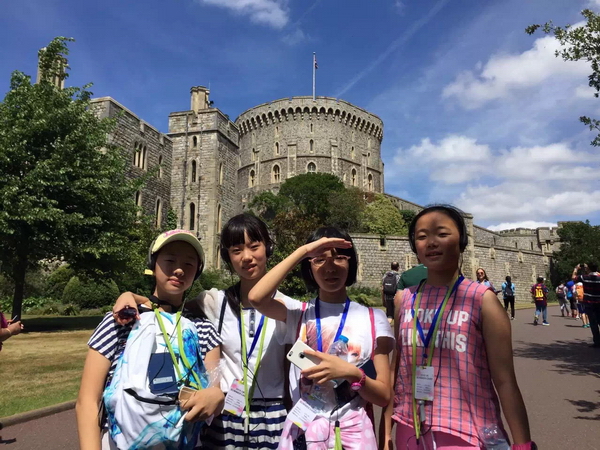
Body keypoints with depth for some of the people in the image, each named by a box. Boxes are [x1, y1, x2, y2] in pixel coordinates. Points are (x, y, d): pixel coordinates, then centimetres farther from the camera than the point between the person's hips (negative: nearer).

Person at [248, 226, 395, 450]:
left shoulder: (373, 319, -3)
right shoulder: (297, 313, -2)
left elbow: (384, 396, -3)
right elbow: (256, 298, -24)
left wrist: (351, 373, -22)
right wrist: (303, 251, -19)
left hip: (353, 432, 0)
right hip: (303, 431, 1)